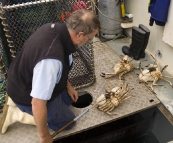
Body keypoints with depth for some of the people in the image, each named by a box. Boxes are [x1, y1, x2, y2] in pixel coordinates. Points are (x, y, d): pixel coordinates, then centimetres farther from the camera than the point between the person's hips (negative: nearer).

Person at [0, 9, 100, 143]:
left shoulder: (55, 28, -15)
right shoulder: (51, 59, -43)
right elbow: (38, 104, -35)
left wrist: (68, 85, 10)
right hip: (28, 95, -8)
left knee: (68, 98, 25)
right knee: (67, 121, 11)